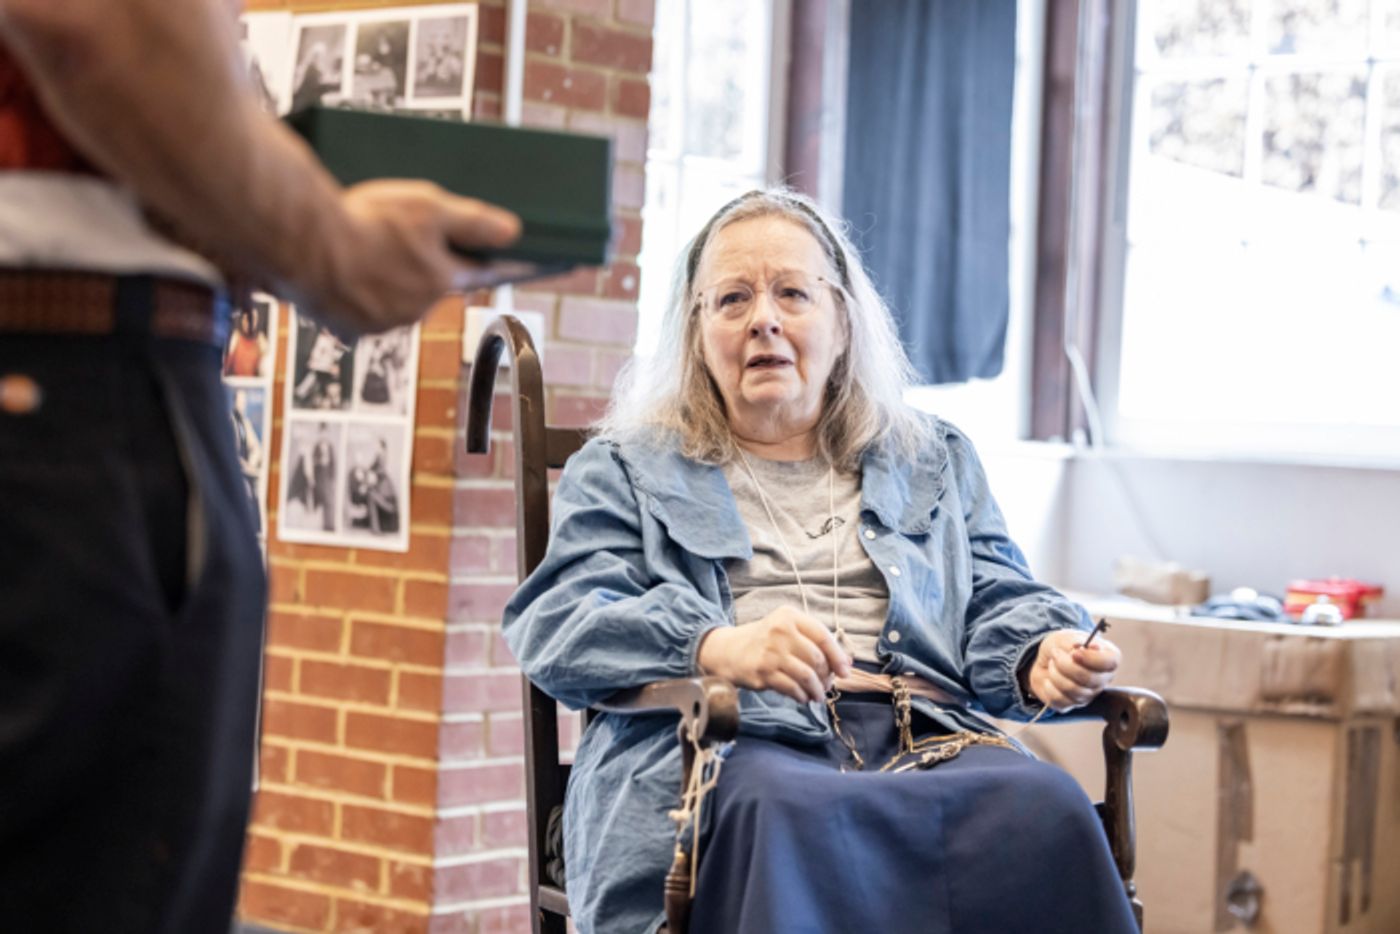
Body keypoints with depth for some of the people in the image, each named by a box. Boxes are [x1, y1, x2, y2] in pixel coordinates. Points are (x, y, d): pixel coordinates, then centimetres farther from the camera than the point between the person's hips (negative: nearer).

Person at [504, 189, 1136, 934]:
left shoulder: (935, 461, 31)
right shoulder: (624, 471, 21)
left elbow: (996, 602, 22)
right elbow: (555, 622, 5)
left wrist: (1045, 654, -6)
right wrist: (720, 647, -16)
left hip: (922, 741, 3)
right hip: (730, 742, -2)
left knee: (1046, 809, -33)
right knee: (782, 813, -41)